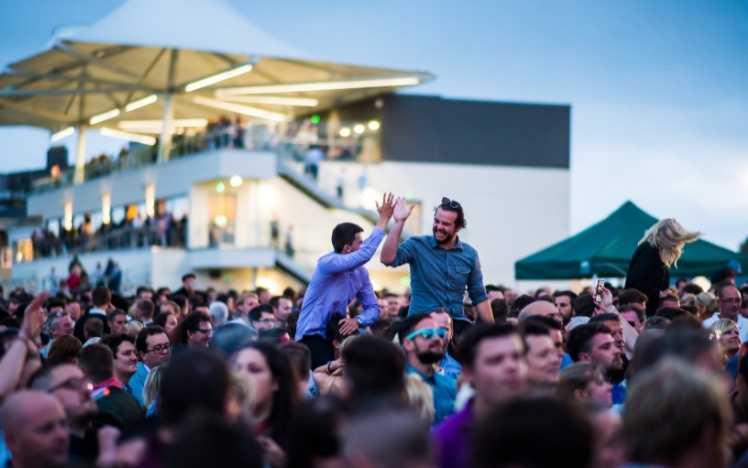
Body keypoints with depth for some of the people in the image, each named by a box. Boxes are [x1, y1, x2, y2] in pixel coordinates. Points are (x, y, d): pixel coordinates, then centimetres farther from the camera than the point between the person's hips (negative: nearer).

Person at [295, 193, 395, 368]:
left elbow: (372, 308, 5)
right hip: (312, 336, -7)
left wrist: (357, 320, -18)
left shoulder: (360, 272, 5)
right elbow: (365, 254, -31)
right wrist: (383, 219, -26)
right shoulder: (327, 263, -18)